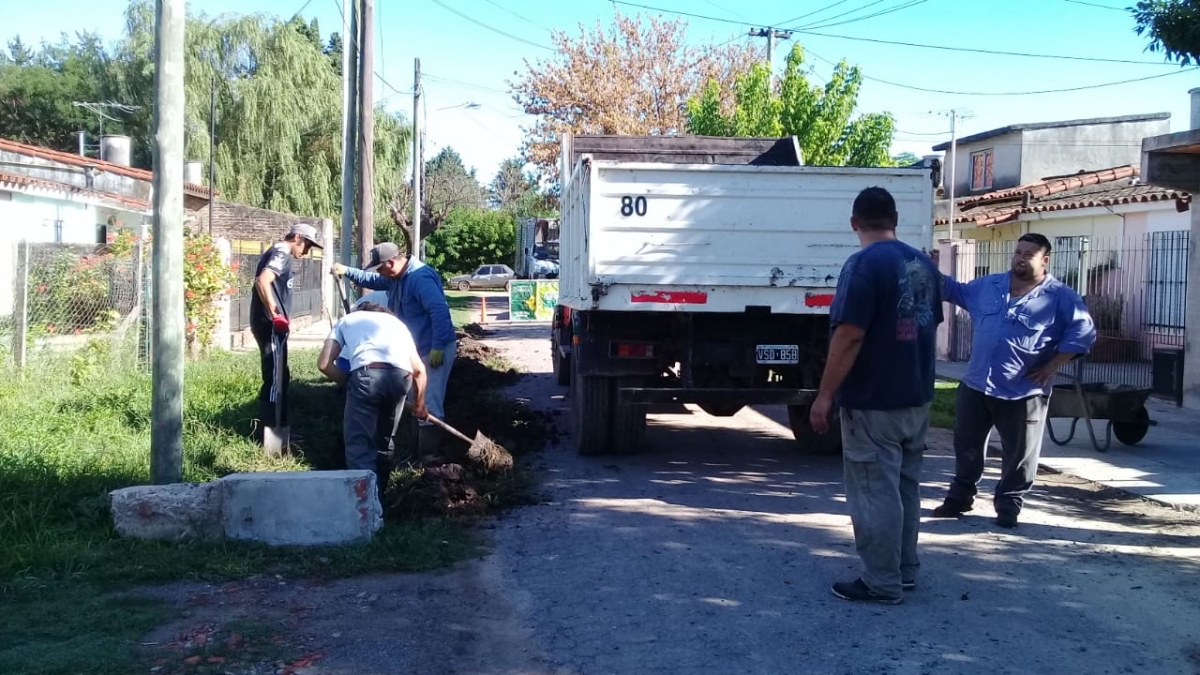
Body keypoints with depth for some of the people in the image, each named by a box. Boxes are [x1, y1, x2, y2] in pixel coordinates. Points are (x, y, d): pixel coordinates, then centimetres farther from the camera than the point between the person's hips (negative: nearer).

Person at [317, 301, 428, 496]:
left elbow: (324, 363, 18)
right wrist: (419, 404, 45)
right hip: (401, 375, 3)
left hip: (367, 373, -3)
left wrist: (347, 382, 33)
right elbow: (418, 369, 32)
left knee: (359, 442, 4)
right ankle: (378, 494, 33)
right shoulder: (396, 321, 39)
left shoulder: (346, 320, 33)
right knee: (385, 440, 23)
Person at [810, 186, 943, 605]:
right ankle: (905, 570, 27)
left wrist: (825, 395, -17)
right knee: (905, 487, 18)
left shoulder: (864, 265, -17)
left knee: (875, 493, -1)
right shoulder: (924, 264, 8)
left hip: (873, 402, -8)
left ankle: (882, 584, 5)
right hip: (916, 398, 8)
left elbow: (849, 337, -22)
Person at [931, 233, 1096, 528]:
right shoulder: (989, 285, 9)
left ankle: (1009, 506, 17)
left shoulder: (1060, 296, -6)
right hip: (976, 385, 4)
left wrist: (1052, 366, -13)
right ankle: (959, 496, 27)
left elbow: (1083, 331, -8)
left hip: (1023, 392, -4)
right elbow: (957, 291, 23)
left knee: (1019, 454, 4)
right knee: (967, 445, 13)